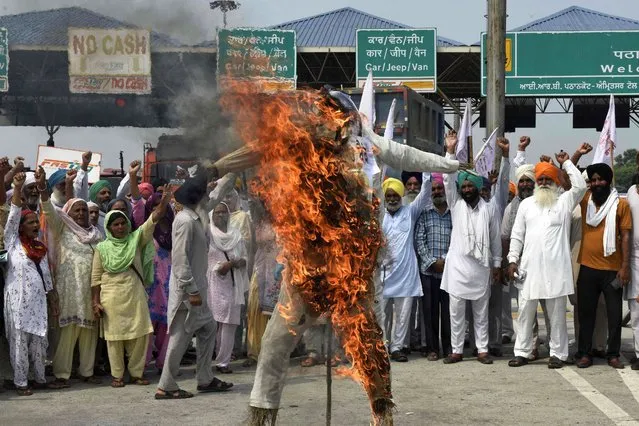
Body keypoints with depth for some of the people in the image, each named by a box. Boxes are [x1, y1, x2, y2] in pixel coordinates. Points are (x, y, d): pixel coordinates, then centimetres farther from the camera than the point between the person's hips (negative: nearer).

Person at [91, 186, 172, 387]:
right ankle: (117, 375, 12)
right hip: (112, 298, -2)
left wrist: (164, 203, -23)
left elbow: (153, 220, -7)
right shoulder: (102, 248, 3)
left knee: (140, 335, 2)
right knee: (115, 335, 2)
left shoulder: (136, 239, 5)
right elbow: (96, 277, 3)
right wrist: (96, 302, -3)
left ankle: (137, 373, 14)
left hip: (136, 295, 2)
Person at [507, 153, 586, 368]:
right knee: (526, 311, 6)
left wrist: (566, 163, -3)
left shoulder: (564, 202, 7)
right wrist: (513, 260, 2)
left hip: (556, 268, -2)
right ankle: (522, 352, 13)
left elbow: (580, 186, -12)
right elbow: (517, 235, 11)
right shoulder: (526, 204, 13)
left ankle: (558, 354, 9)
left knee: (557, 313, 3)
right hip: (529, 267, 2)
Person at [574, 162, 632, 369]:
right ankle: (584, 353, 14)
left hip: (612, 270, -2)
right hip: (588, 267, 2)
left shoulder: (621, 204, -1)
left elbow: (625, 236, -2)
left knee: (614, 313, 4)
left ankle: (613, 354, 14)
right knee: (586, 312, 7)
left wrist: (625, 266, -8)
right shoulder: (585, 200, 6)